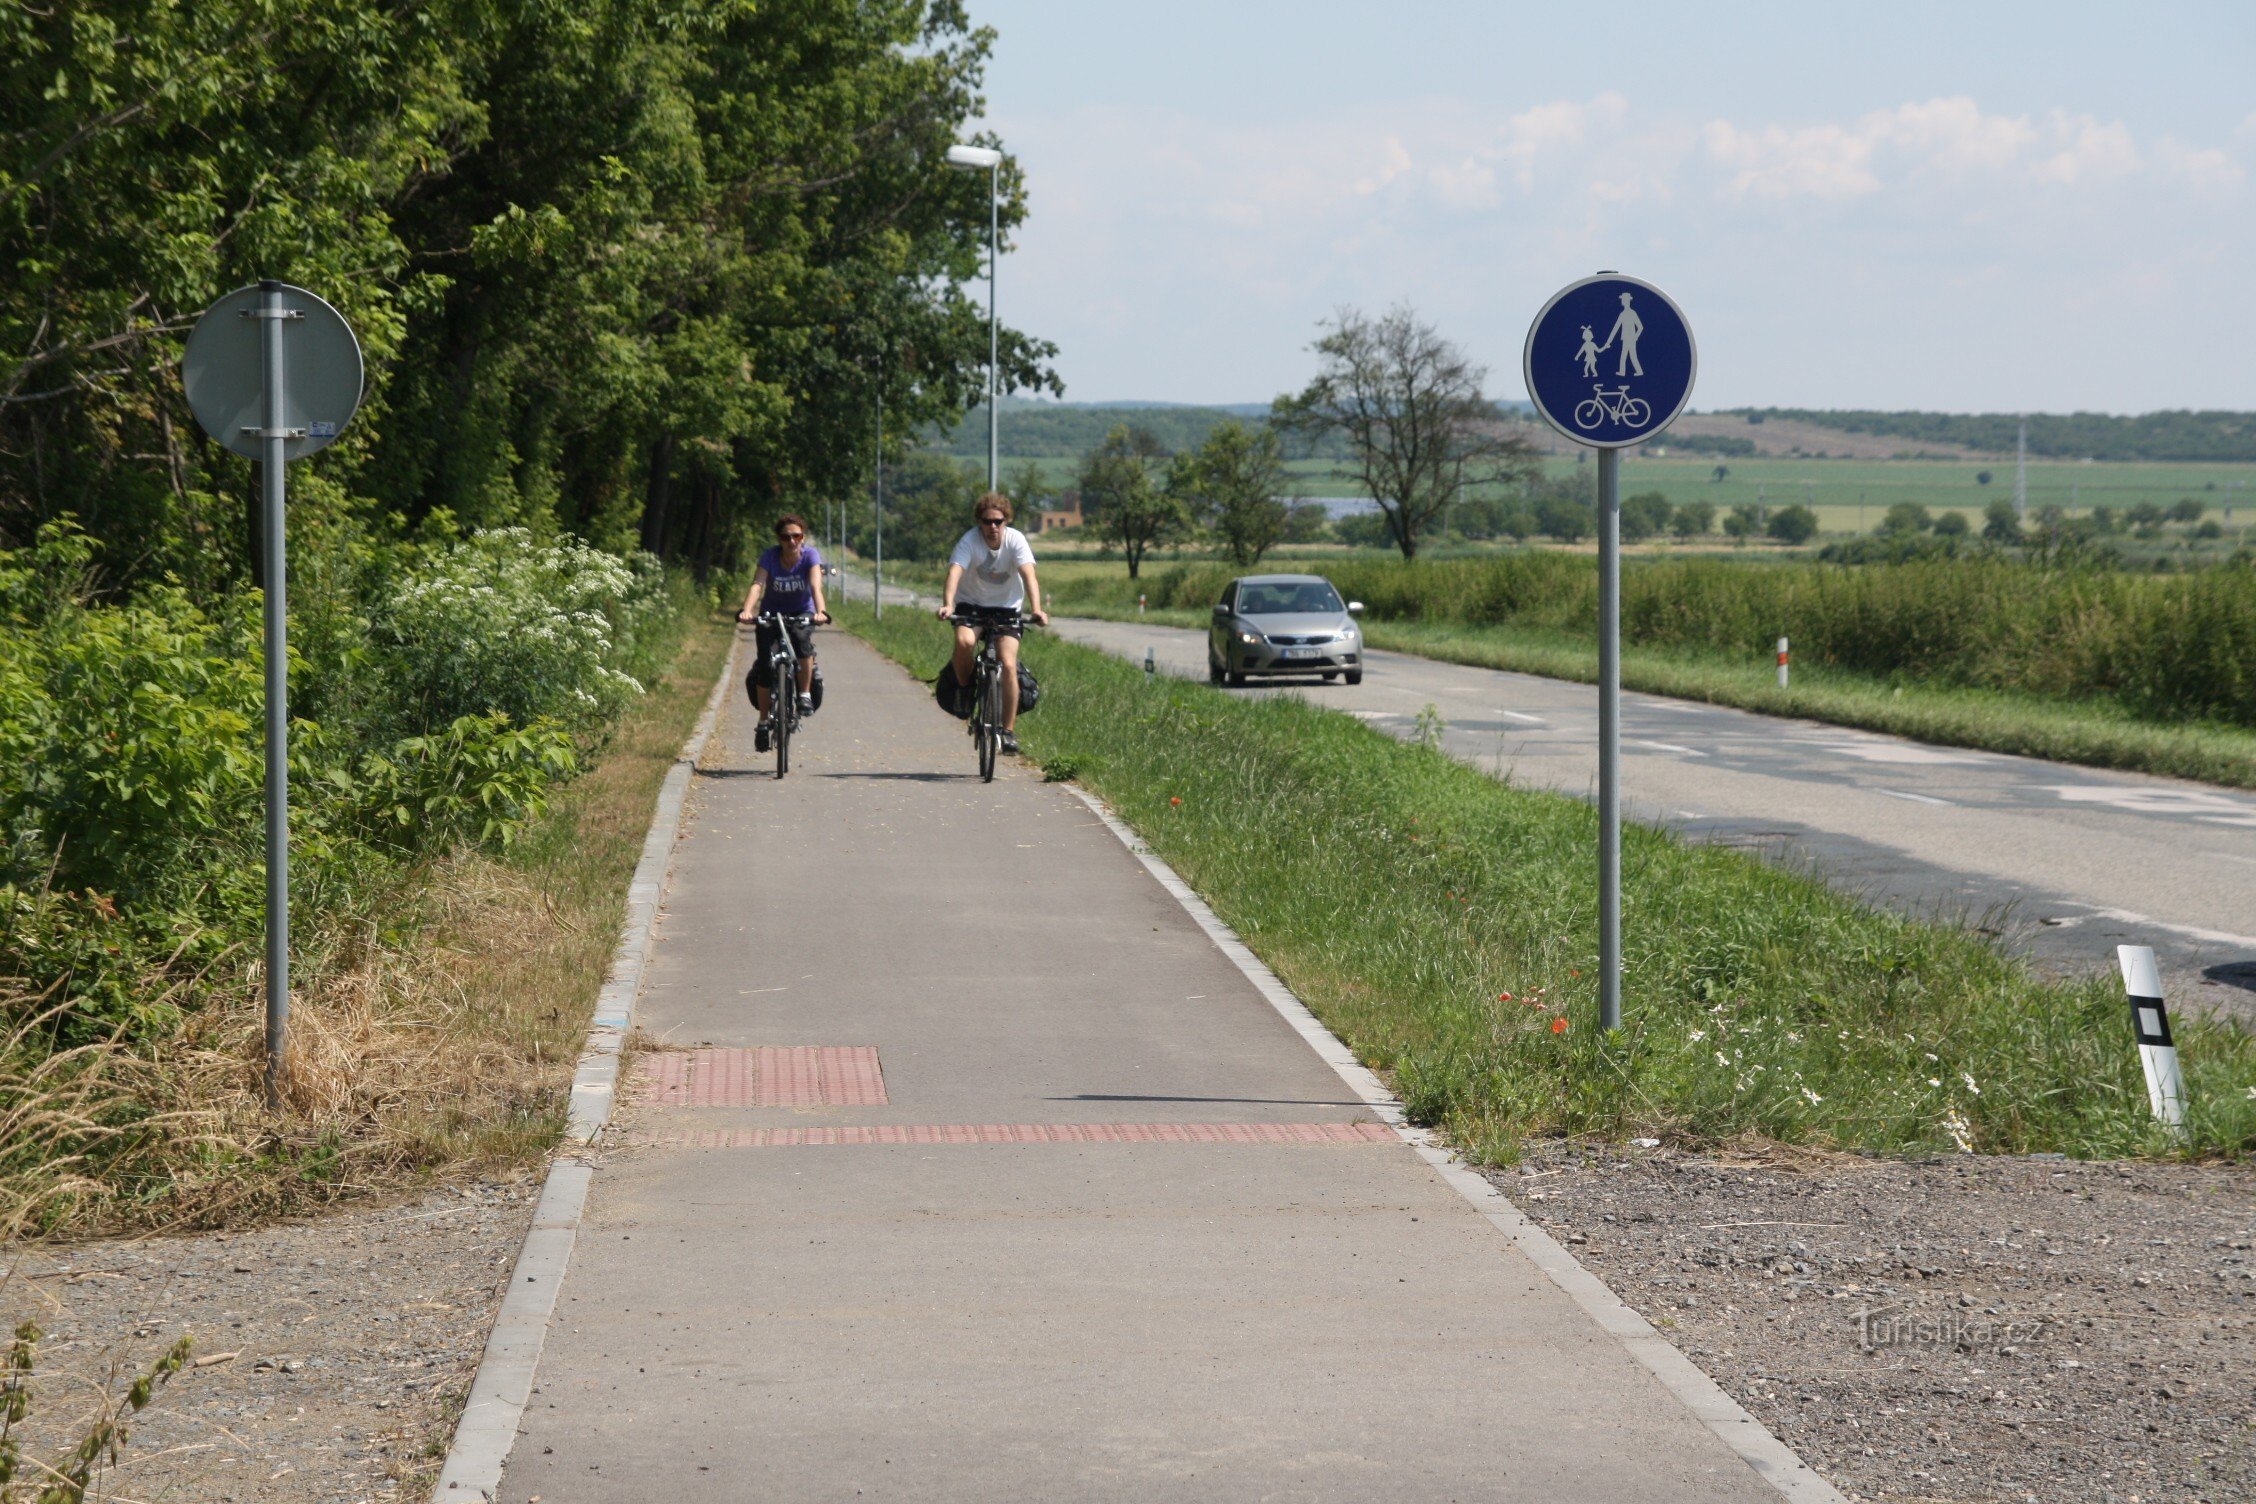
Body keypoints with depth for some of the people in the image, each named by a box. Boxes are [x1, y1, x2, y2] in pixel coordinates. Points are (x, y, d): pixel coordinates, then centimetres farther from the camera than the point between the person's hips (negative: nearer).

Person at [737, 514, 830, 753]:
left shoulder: (811, 555, -20)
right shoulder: (770, 557, -20)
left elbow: (816, 585, -34)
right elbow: (757, 585, -32)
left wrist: (820, 611, -52)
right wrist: (747, 610, -51)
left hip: (802, 613, -1)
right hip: (772, 613, 1)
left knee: (802, 639, -34)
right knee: (764, 666, -9)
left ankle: (805, 694, -16)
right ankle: (763, 722, 7)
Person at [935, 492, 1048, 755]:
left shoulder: (1015, 540, -17)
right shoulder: (969, 541, -19)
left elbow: (1029, 575, -28)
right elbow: (954, 573, -33)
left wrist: (1036, 609, -45)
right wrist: (947, 605, -52)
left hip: (1006, 607, 1)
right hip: (971, 604, -1)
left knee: (1009, 666, -15)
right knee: (965, 640, -33)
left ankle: (1009, 731, -5)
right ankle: (964, 689, -5)